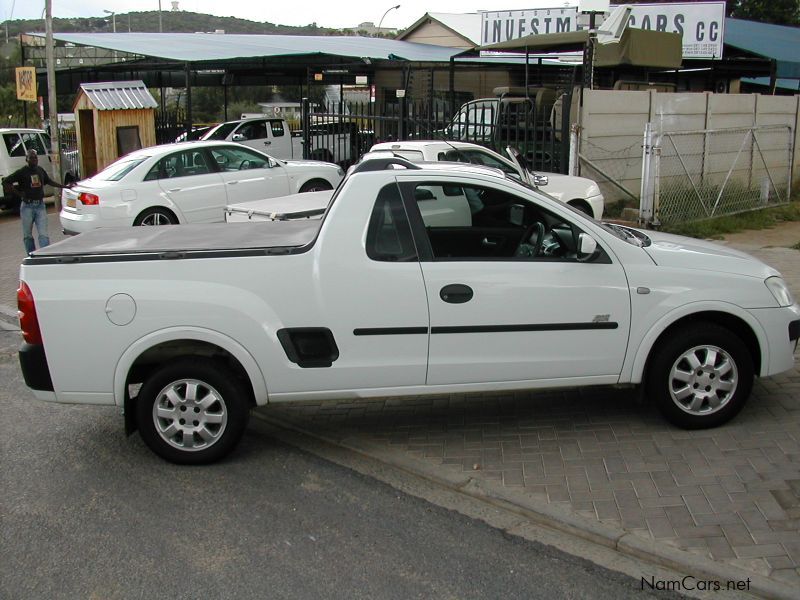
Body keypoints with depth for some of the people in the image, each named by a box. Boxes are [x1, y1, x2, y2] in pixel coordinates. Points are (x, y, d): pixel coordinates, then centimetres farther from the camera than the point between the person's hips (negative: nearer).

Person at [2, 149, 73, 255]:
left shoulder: (40, 170, 10)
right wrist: (18, 193, -8)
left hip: (40, 205, 3)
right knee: (27, 235, 7)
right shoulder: (22, 172, -5)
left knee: (43, 234, -7)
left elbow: (49, 181, 27)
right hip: (27, 206, -3)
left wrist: (65, 186, 28)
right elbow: (5, 182, -5)